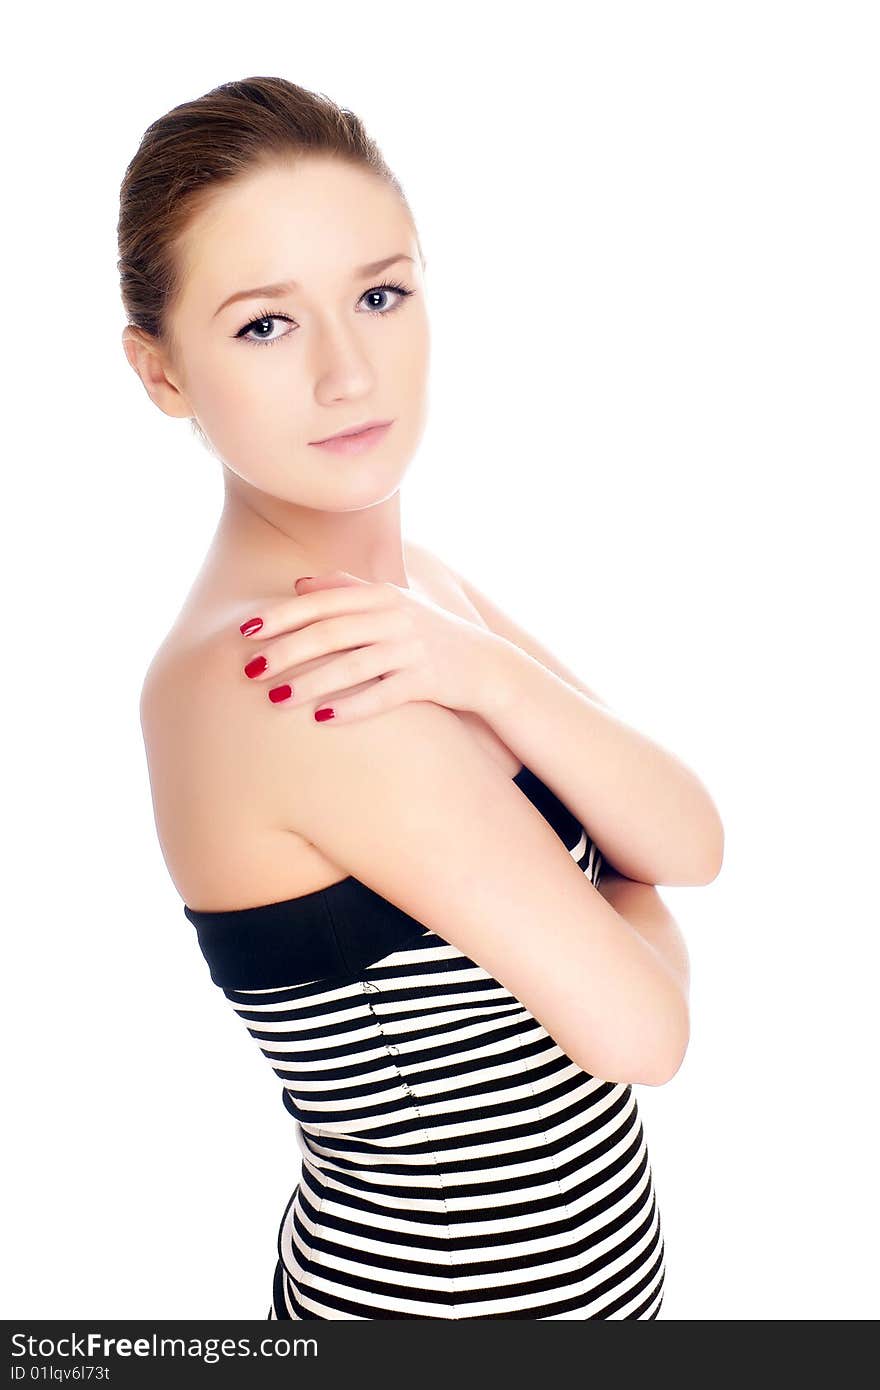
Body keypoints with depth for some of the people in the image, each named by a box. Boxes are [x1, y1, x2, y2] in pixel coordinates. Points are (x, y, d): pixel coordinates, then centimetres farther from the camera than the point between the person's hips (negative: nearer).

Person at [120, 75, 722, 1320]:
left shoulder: (408, 582, -2)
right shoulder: (274, 673, -28)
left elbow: (693, 845, -9)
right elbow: (642, 1029, -24)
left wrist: (482, 667, -24)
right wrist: (614, 892, -5)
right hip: (454, 1297, -7)